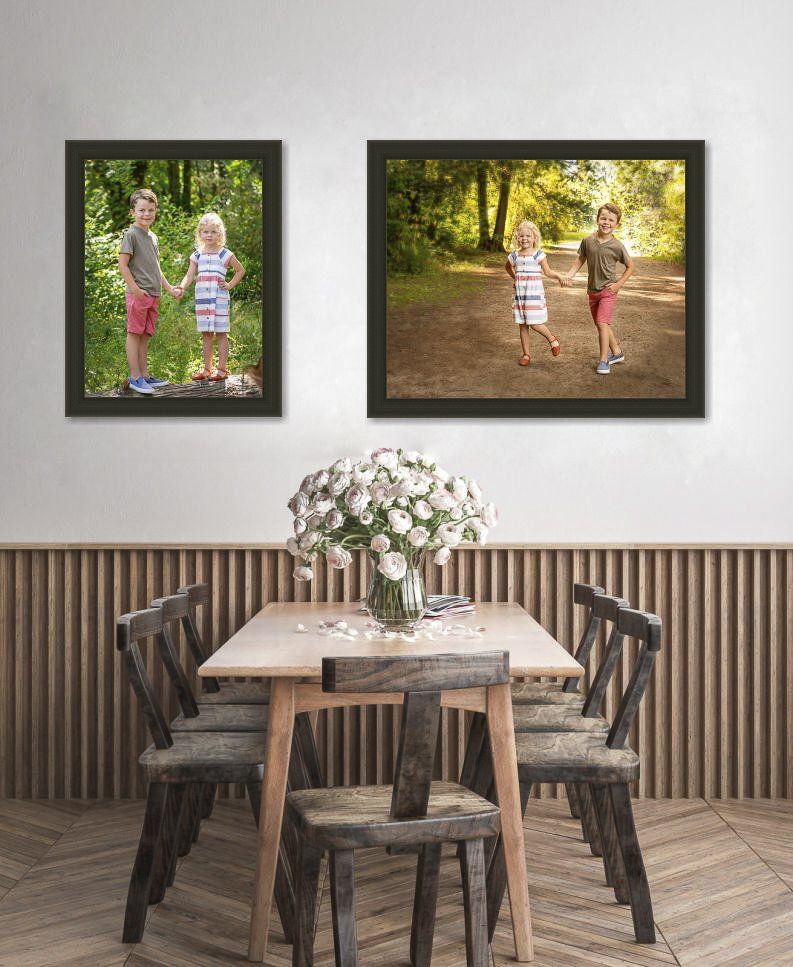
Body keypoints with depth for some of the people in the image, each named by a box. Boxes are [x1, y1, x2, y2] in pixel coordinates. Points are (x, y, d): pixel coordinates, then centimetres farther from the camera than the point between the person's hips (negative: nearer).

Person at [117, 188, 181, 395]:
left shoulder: (152, 237, 18)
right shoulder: (131, 234, -7)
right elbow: (122, 264, -12)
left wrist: (168, 287, 21)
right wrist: (135, 288, -18)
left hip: (153, 294, 8)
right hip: (138, 294, -8)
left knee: (145, 335, 11)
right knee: (134, 333, -3)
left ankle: (144, 375, 17)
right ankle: (135, 377, -1)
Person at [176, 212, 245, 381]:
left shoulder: (224, 254, 1)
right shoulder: (197, 255, 10)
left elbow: (240, 270, 12)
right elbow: (189, 275, 2)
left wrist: (230, 285, 0)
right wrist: (182, 287, -17)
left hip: (220, 299, -4)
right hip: (202, 298, 4)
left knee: (221, 333, -1)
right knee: (206, 334, 8)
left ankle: (222, 368, 4)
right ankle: (207, 368, 15)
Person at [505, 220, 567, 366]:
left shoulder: (538, 255, -6)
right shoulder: (514, 256, 4)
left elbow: (547, 272, 1)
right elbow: (508, 267, 26)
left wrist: (558, 276, -16)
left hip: (535, 294, -4)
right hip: (519, 294, 4)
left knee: (535, 324, -10)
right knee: (522, 325, 6)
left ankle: (552, 339, 17)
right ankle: (526, 354, 15)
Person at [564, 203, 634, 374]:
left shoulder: (617, 246, -14)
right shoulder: (587, 241, -6)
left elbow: (630, 266, 0)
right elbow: (580, 260, 9)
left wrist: (618, 284, -9)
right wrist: (569, 275, -6)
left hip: (608, 291, -5)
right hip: (592, 290, 5)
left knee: (602, 323, -15)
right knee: (602, 324, 15)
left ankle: (603, 360, -5)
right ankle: (617, 353, 33)